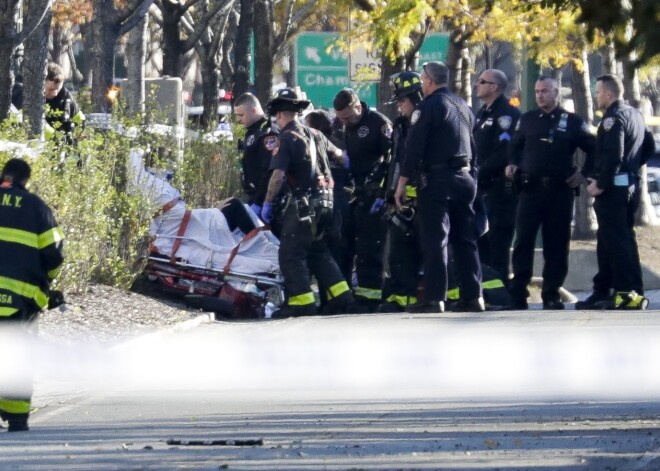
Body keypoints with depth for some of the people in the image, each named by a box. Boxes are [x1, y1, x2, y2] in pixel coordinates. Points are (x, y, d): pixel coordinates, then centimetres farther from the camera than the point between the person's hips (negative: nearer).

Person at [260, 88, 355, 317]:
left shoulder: (287, 139, -12)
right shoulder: (316, 135, 12)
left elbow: (278, 175, -21)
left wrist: (267, 203, -15)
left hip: (300, 204, -8)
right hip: (324, 202, 8)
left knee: (291, 254, -3)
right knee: (318, 251, 19)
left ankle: (302, 302, -8)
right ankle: (340, 296, 14)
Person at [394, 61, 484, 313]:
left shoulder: (428, 107, -8)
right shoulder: (463, 107, 15)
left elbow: (413, 149, -12)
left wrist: (401, 184, -9)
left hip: (437, 179, -7)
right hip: (465, 178, 7)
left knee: (435, 240, -7)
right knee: (465, 240, 9)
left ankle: (434, 298, -11)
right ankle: (473, 296, 7)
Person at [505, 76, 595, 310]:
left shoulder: (573, 122, 4)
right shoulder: (527, 119, 10)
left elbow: (595, 150, 9)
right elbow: (515, 146, 20)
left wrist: (583, 173, 1)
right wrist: (512, 164, 2)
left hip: (560, 191, -1)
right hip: (530, 188, 1)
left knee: (556, 244, 3)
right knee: (523, 241, -5)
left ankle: (551, 294, 9)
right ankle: (517, 294, -3)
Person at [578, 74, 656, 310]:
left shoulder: (613, 118, -14)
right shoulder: (635, 115, 15)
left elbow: (613, 156, -23)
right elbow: (648, 147, 22)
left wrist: (600, 184, -17)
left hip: (613, 188, -10)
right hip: (631, 184, 10)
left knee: (617, 240, -9)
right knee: (607, 239, 14)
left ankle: (631, 292, -14)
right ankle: (603, 292, 17)